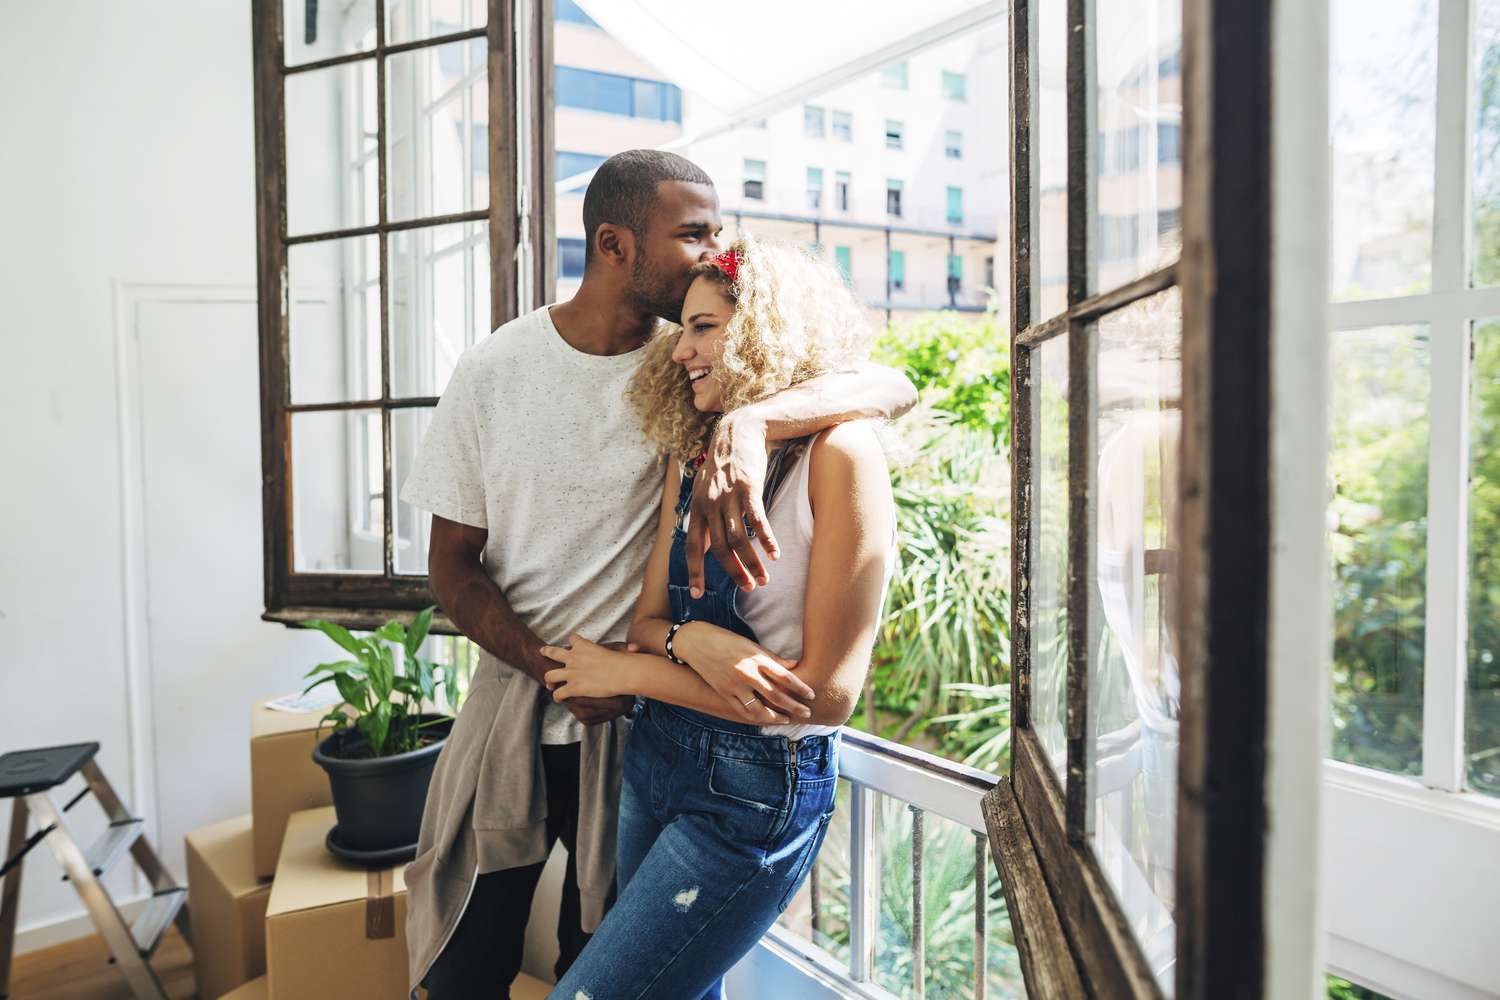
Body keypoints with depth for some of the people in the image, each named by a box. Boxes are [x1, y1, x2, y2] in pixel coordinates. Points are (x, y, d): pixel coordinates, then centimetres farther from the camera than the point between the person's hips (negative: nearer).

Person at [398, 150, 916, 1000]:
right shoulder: (493, 371, -6)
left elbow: (893, 386, -20)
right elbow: (452, 561, -2)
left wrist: (748, 424, -38)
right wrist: (552, 666, -18)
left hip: (639, 717, -1)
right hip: (511, 702, 1)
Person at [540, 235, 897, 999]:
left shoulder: (838, 452, -15)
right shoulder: (693, 461, 8)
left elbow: (829, 692, -18)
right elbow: (646, 620, 5)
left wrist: (623, 673, -11)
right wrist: (692, 641, -21)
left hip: (758, 790, -7)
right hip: (654, 756, 7)